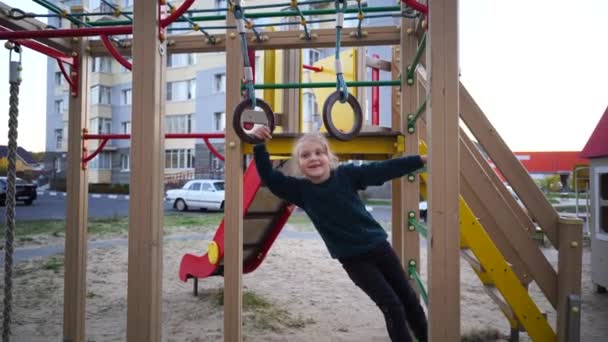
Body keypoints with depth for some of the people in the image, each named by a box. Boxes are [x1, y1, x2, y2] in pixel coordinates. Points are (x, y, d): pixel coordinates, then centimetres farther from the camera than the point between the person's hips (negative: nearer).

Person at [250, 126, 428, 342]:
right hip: (353, 259, -2)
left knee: (409, 299, 15)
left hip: (378, 245, 2)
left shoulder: (346, 174, -8)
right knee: (392, 306, -5)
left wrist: (421, 159, -8)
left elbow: (383, 169, -8)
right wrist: (259, 146, -24)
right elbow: (269, 177, -13)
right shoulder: (301, 189, -9)